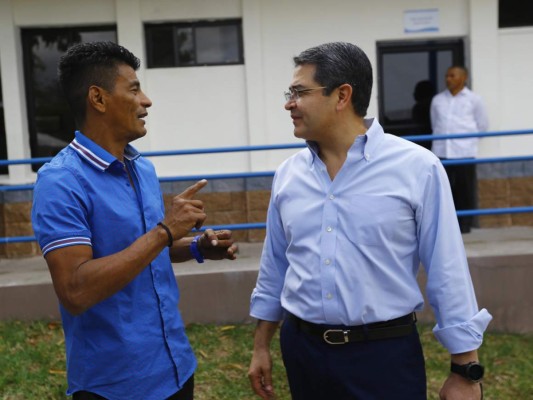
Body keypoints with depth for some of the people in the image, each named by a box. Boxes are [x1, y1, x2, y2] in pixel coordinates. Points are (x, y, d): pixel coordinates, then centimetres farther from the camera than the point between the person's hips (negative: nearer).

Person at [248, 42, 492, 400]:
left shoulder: (417, 168, -11)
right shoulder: (288, 174, 2)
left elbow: (448, 273, -8)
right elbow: (275, 266, 10)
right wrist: (261, 346, 13)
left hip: (386, 354, -4)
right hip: (302, 350, 4)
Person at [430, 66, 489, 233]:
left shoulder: (473, 99, 4)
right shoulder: (437, 100, 10)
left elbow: (482, 125, 9)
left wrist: (467, 139, 10)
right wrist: (443, 137, 11)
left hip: (465, 152, -2)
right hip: (441, 152, 2)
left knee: (465, 191, 1)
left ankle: (464, 226, 11)